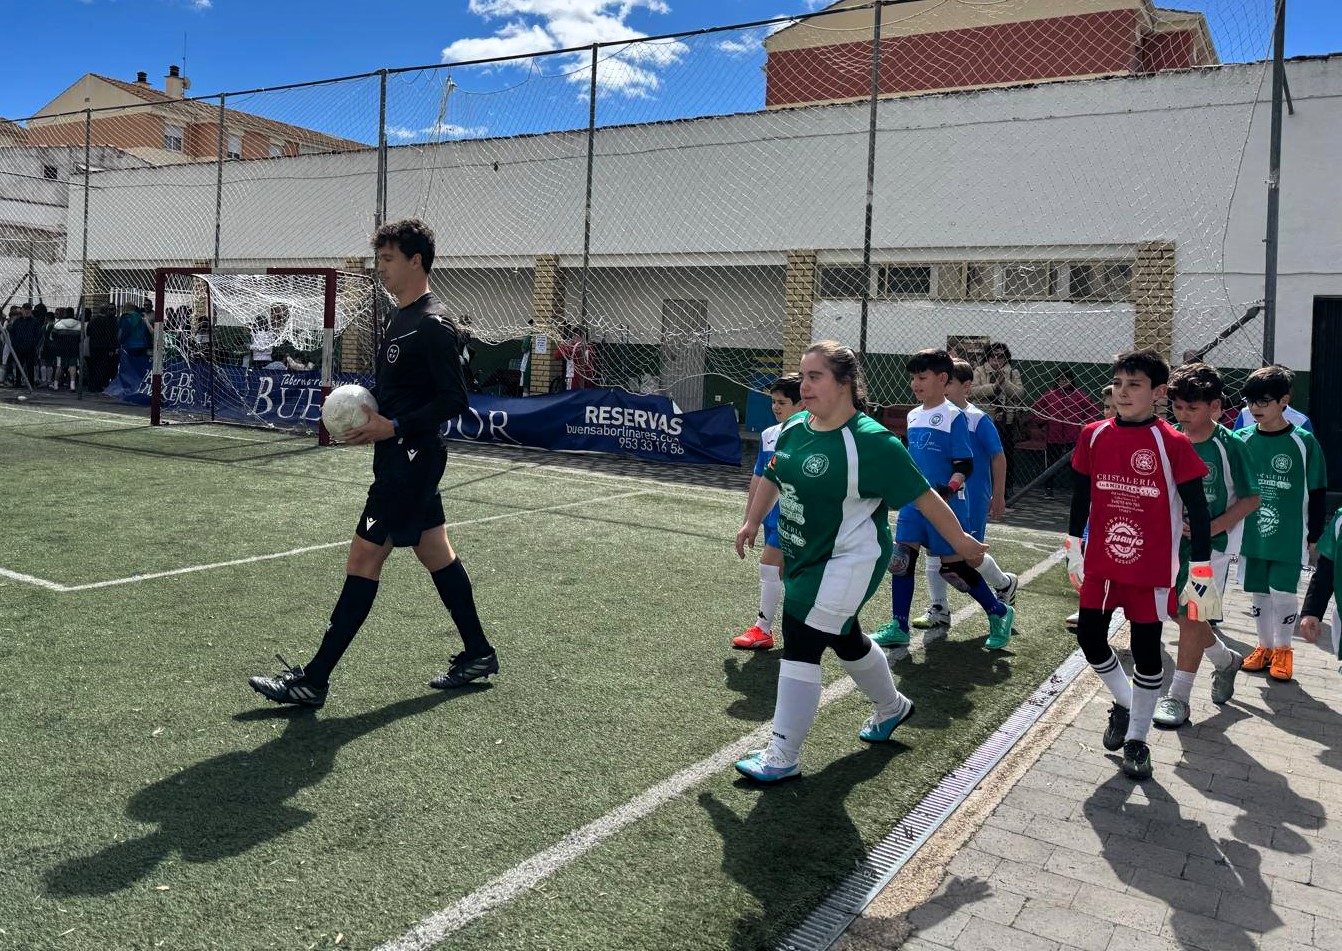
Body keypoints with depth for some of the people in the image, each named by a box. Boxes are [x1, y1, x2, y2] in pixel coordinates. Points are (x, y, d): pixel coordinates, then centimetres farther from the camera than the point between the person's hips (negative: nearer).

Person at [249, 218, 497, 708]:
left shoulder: (433, 324, -15)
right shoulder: (401, 318, 15)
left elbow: (454, 399, -19)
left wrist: (394, 426, -21)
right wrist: (367, 415, 6)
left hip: (410, 461, -10)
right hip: (403, 459, 10)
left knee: (363, 561, -6)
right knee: (435, 552, 14)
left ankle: (314, 680, 1)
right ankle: (478, 653, 25)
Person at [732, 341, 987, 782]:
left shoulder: (871, 441, -22)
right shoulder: (794, 428, -1)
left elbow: (923, 496, -15)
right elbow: (772, 477, 17)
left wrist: (960, 541, -7)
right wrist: (752, 522, 13)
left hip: (849, 561, -8)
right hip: (804, 558, 8)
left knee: (801, 645, -11)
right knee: (845, 638, 24)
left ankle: (782, 758, 2)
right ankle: (891, 707, 51)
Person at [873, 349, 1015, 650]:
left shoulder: (954, 416, -11)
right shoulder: (914, 415, 11)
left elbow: (965, 465, -15)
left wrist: (948, 490, -28)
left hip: (946, 504, -7)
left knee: (953, 565, 1)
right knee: (900, 559, 1)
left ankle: (1000, 613, 23)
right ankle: (899, 628, 10)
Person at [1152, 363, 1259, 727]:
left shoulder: (1228, 447, -13)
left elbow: (1251, 498, -7)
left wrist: (1212, 527, -18)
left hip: (1212, 545, -5)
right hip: (1174, 541, 5)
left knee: (1192, 618, -2)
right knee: (1180, 612, 14)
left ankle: (1178, 696, 9)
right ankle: (1226, 660, 41)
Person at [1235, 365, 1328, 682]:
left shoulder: (1304, 442, -8)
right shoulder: (1242, 440, -1)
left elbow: (1317, 494, -2)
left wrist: (1314, 537, -2)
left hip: (1289, 537, -3)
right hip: (1252, 535, 3)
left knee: (1283, 594, 2)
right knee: (1259, 593, 12)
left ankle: (1283, 649, 23)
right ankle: (1264, 646, 29)